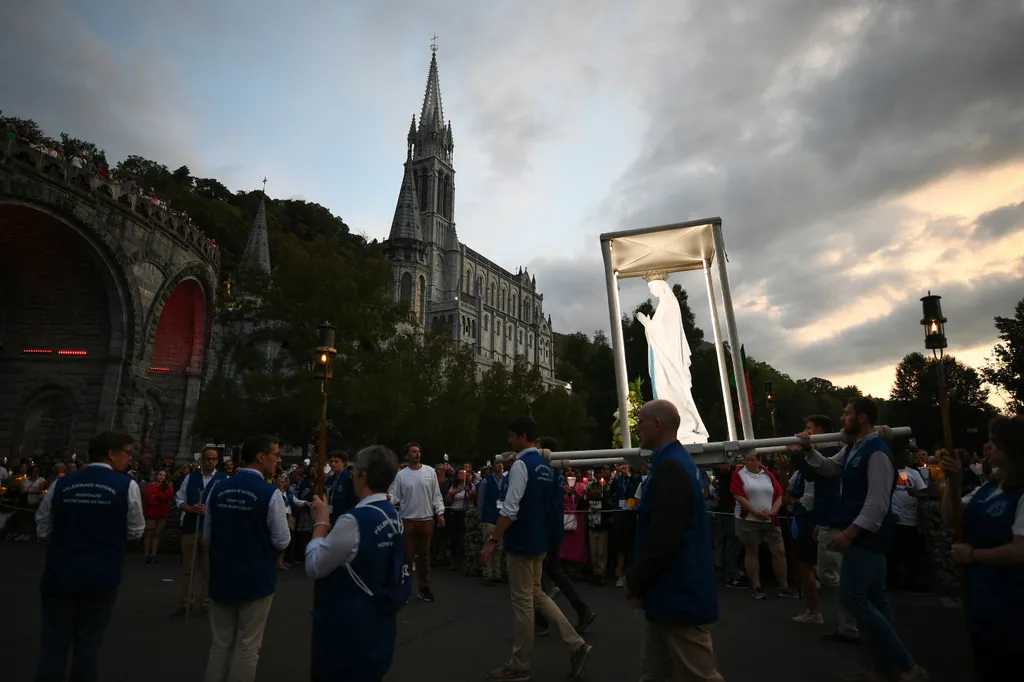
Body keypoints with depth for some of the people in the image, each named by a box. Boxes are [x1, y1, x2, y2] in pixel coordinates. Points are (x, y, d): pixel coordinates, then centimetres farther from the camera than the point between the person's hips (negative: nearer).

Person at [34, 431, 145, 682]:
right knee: (88, 645, 12)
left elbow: (43, 529, 8)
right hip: (102, 577, -2)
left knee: (53, 645, 12)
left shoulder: (61, 484, -1)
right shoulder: (127, 486, -10)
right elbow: (136, 532, -2)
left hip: (59, 575, 2)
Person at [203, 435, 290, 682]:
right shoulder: (270, 493, -18)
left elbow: (207, 538, 8)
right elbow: (282, 542, -13)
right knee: (247, 647, 8)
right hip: (256, 579, -5)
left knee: (220, 644, 18)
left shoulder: (217, 489, -1)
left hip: (221, 578, 5)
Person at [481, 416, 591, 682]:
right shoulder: (545, 466, 9)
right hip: (538, 541, 9)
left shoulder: (521, 464, -19)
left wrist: (492, 540, -20)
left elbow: (510, 510, -25)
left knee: (522, 602, 4)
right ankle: (576, 645, 18)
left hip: (521, 543, -9)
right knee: (536, 595, 20)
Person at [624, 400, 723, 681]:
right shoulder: (677, 462, 12)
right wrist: (639, 580, 14)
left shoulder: (670, 468, -21)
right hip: (673, 592, 10)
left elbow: (664, 540, -26)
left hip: (680, 596, -10)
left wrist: (634, 581, -12)